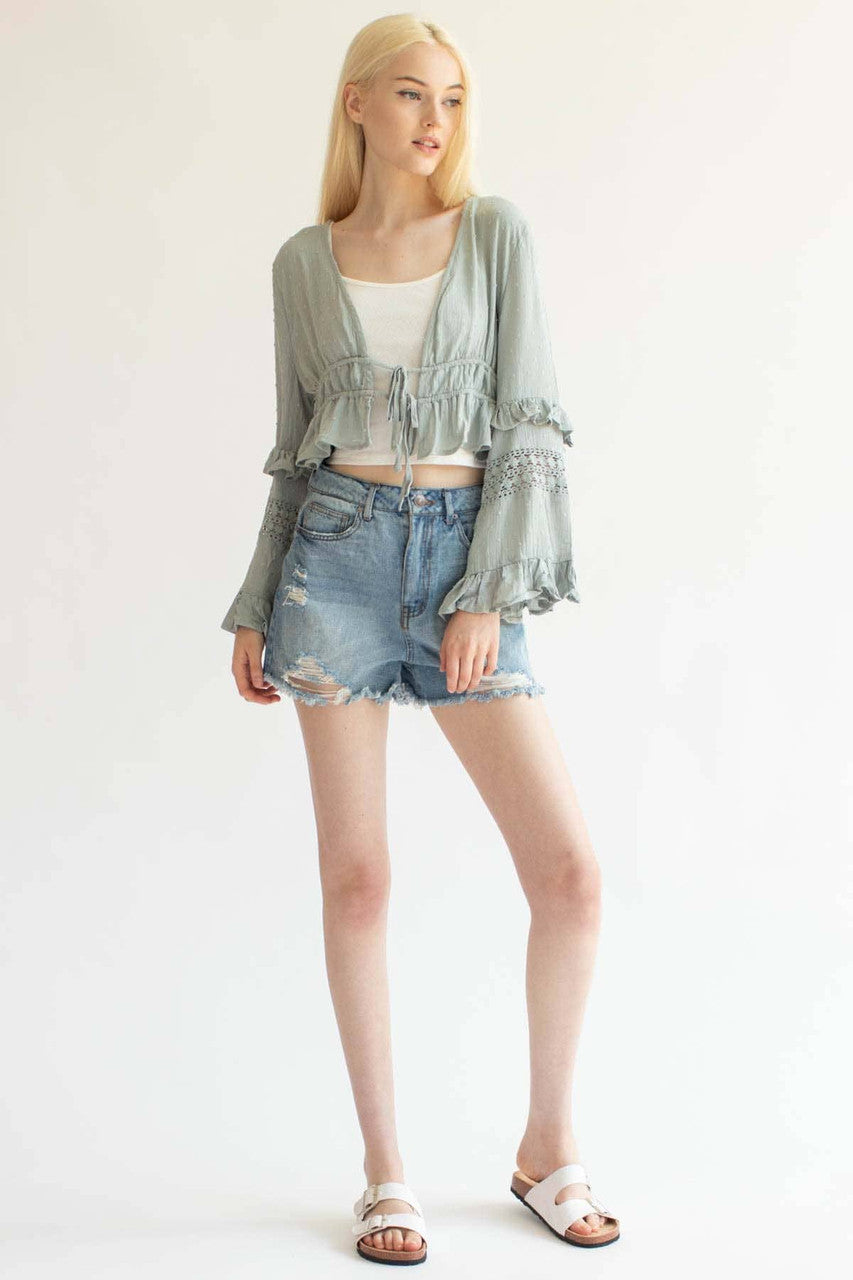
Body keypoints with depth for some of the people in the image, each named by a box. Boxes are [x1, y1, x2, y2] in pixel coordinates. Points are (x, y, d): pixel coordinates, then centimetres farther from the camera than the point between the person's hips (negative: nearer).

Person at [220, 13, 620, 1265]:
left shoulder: (497, 232, 5)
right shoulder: (304, 264, 9)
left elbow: (529, 421, -1)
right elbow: (296, 445, 14)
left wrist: (492, 596, -10)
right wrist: (254, 609, 10)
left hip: (466, 557, 0)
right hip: (339, 555, 1)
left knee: (570, 870, -6)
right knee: (356, 876, 0)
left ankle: (550, 1146, 16)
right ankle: (385, 1172, 14)